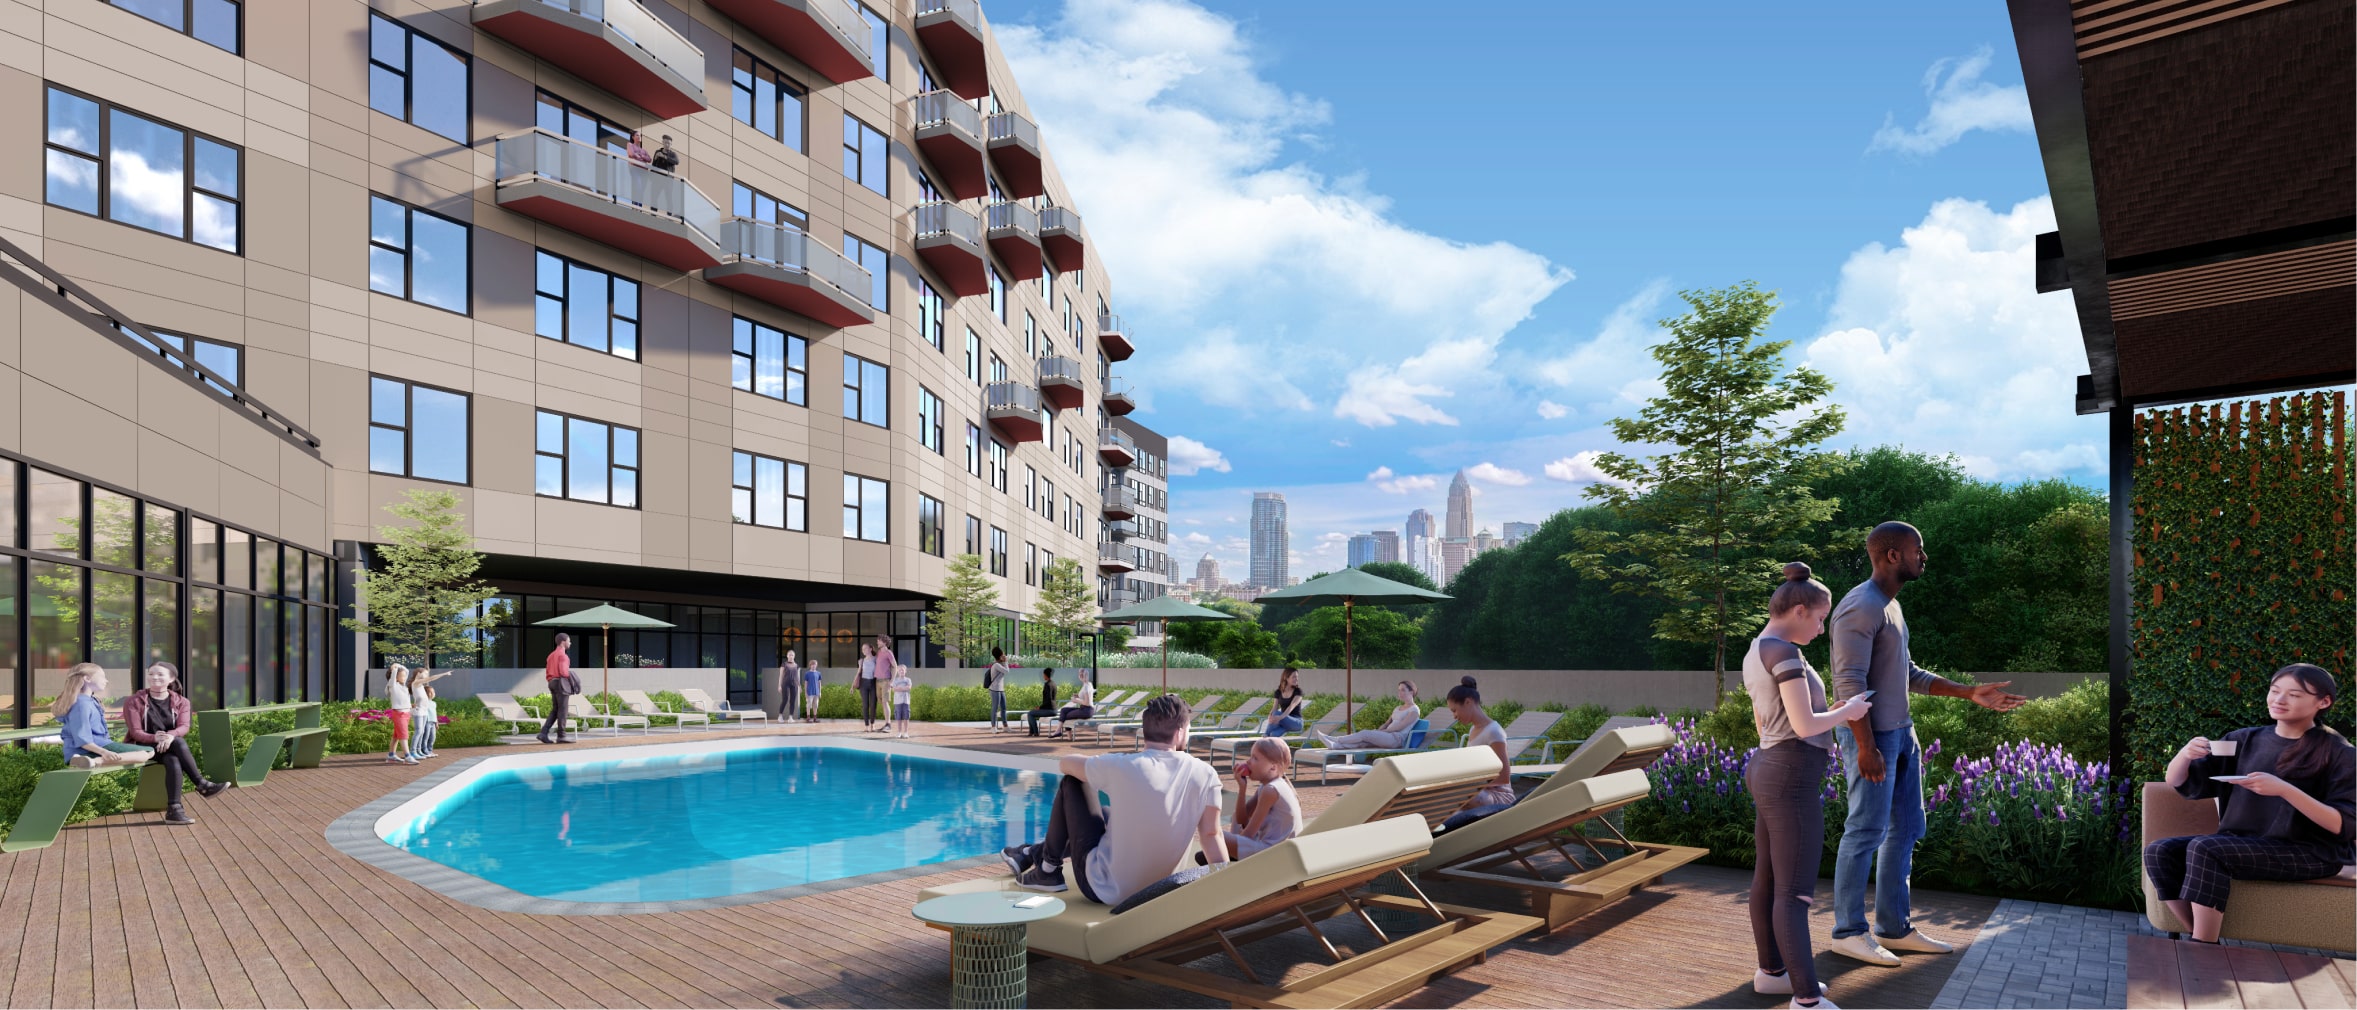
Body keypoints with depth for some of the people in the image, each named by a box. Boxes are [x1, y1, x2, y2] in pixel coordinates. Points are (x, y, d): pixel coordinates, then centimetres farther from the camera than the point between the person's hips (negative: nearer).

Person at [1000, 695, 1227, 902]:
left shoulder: (1123, 766, -17)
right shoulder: (1205, 775, -12)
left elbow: (1064, 763, 0)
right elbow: (1211, 835, -13)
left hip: (1102, 888, -4)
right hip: (1154, 891, 5)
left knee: (1070, 785, 8)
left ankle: (1048, 870, 20)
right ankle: (1032, 853, 47)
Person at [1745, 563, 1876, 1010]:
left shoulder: (1753, 659, 13)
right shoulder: (1783, 652, -18)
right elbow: (1803, 726, -20)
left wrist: (1833, 714, 21)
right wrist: (1846, 711, -2)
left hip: (1768, 772, 10)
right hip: (1791, 782, -10)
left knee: (1768, 878, 18)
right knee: (1795, 892, -6)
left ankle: (1770, 971, 29)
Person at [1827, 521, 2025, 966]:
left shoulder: (1891, 607, 15)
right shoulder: (1860, 607, -16)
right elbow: (1849, 682, -21)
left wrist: (1970, 693, 14)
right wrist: (1866, 747, -24)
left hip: (1901, 732, 10)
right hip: (1870, 735, -10)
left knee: (1904, 830, 12)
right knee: (1866, 832, -4)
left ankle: (1894, 927, 21)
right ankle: (1848, 931, 6)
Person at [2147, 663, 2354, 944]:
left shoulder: (2339, 755, -2)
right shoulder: (2244, 740, 10)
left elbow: (2346, 826, -12)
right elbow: (2177, 784, 7)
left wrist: (2285, 790, -26)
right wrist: (2185, 754, -15)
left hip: (2308, 852, -5)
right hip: (2240, 844, 5)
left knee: (2204, 848, -33)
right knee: (2160, 852, -23)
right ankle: (2204, 941, -12)